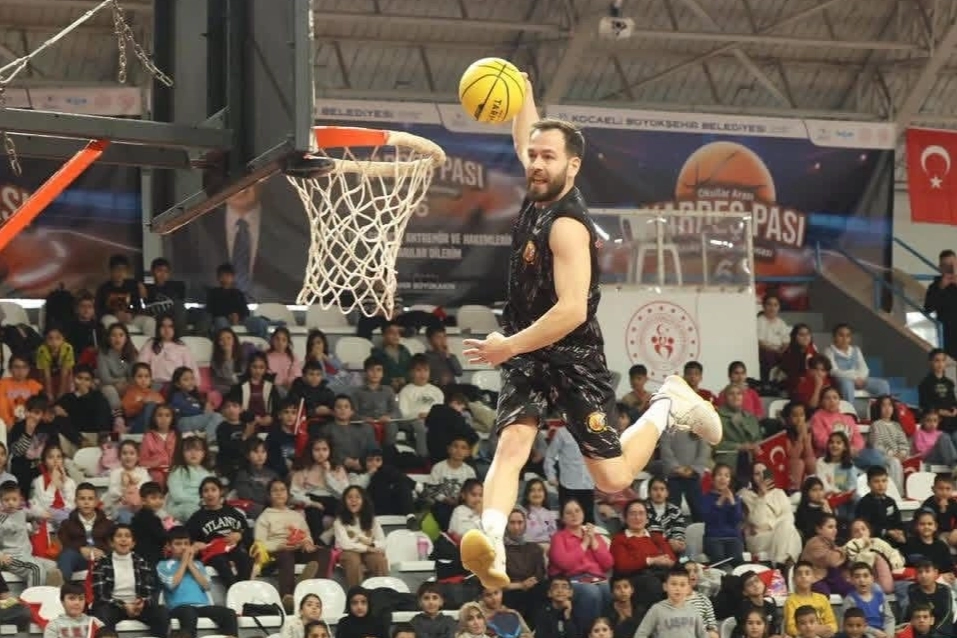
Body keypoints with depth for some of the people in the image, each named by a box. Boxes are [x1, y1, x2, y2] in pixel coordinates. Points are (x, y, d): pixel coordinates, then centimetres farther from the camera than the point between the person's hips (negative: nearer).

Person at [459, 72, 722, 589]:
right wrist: (523, 93, 13)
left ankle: (669, 406, 24)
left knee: (612, 478, -1)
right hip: (526, 353, 7)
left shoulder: (567, 226, -21)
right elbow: (526, 140, 25)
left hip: (574, 357, -7)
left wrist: (509, 347, -25)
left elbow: (572, 311, -29)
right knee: (511, 441, -19)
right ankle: (490, 545, -38)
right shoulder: (539, 197, 4)